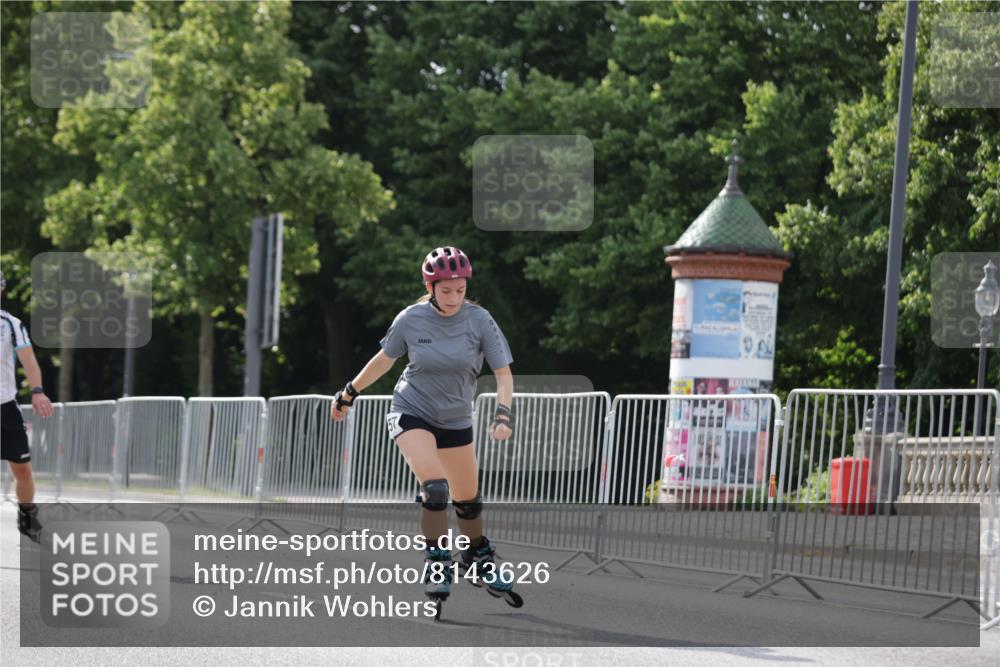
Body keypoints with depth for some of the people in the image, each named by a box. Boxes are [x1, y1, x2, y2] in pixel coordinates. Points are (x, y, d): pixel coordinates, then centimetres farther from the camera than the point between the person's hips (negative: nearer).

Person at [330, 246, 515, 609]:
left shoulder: (479, 320, -13)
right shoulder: (411, 320, -13)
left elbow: (503, 373, -9)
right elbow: (384, 359, 4)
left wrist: (503, 413, -26)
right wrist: (349, 393, 13)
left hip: (456, 420, 2)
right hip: (411, 412, -2)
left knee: (467, 498, 12)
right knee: (434, 486, -24)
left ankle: (479, 559, 38)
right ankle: (437, 562, -10)